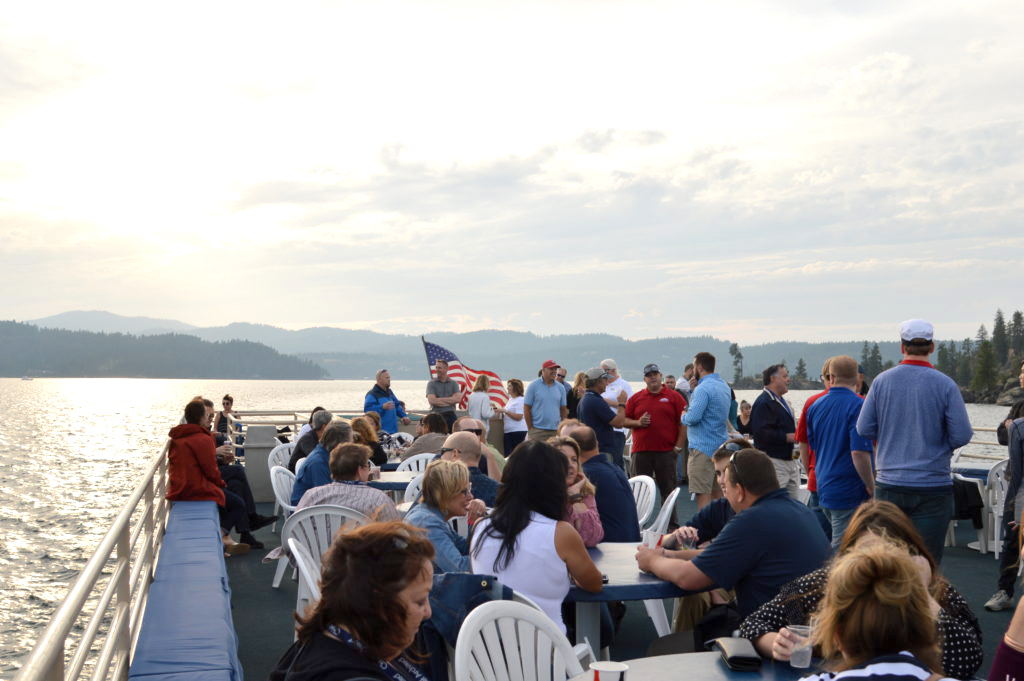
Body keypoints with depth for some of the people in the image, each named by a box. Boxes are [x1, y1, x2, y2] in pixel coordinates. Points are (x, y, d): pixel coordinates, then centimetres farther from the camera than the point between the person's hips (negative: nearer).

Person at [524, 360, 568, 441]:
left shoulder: (560, 387, 11)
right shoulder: (534, 385, 0)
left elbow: (563, 409, 14)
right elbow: (526, 408, -2)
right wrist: (530, 429, -5)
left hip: (555, 431, 4)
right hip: (537, 430, -3)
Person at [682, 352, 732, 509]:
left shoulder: (703, 388, -16)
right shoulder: (724, 386, 15)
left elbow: (693, 417, -24)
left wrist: (683, 417, -3)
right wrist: (692, 390, 13)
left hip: (703, 448, -9)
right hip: (721, 446, 9)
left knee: (703, 494, -7)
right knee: (716, 493, 14)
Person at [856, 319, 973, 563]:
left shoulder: (882, 380, -1)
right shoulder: (945, 384, -7)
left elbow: (864, 429, 0)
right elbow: (962, 435, -9)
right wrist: (940, 445, 12)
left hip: (888, 485, 2)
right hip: (932, 486, -2)